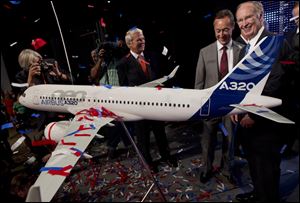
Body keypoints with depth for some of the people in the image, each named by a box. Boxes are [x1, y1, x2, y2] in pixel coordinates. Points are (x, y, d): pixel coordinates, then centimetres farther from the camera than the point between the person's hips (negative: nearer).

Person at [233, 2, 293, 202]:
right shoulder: (245, 49, 12)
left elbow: (274, 86, -22)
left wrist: (254, 115, -19)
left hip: (266, 121, -8)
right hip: (248, 119, 8)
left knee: (267, 168, 9)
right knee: (254, 163, 23)